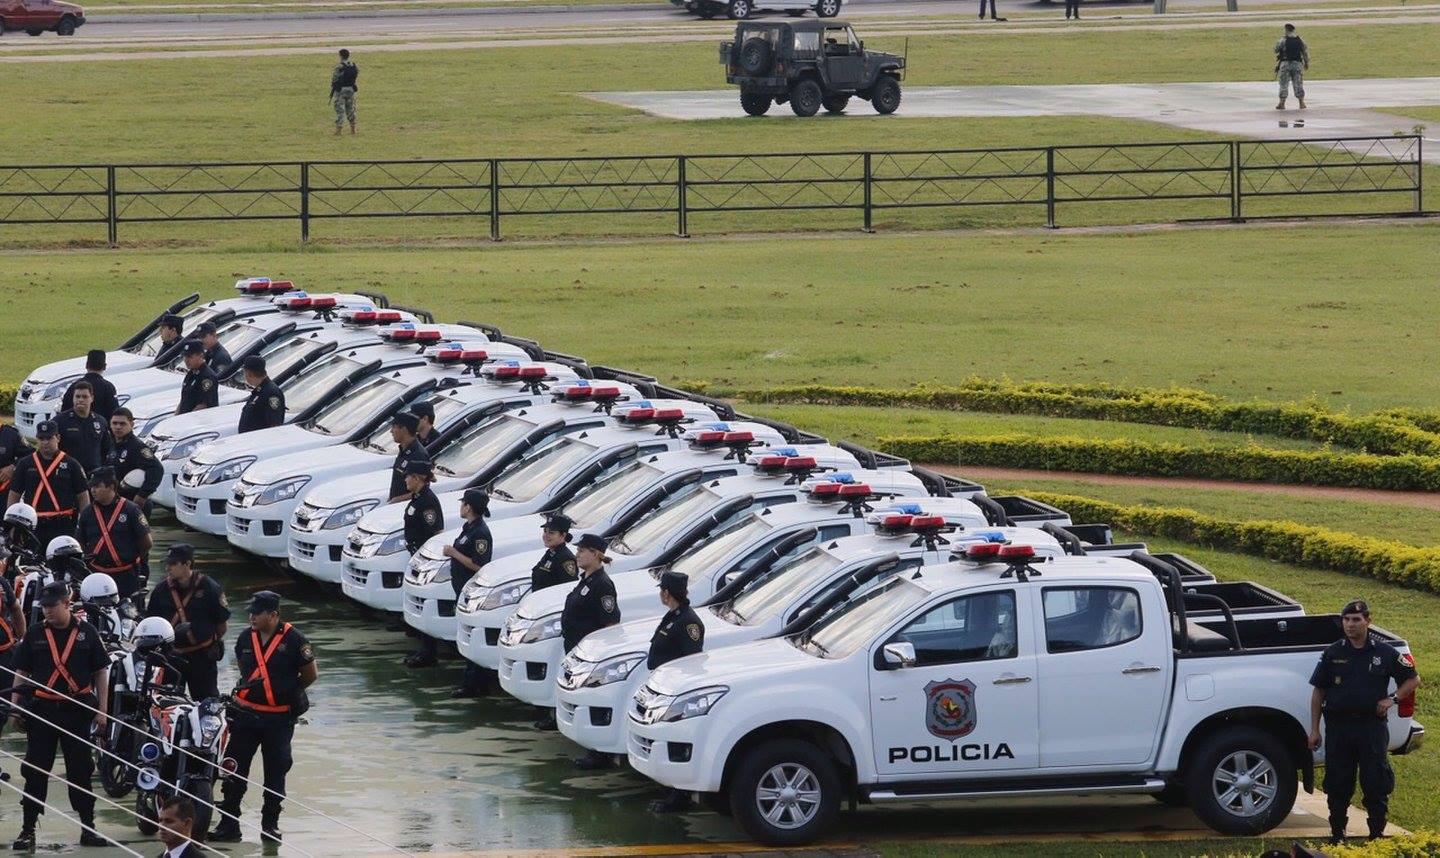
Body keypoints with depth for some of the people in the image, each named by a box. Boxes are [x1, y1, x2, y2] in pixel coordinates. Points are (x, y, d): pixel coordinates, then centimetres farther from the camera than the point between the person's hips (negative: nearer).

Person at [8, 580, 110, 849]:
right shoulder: (35, 634, 5)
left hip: (77, 709, -1)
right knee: (36, 771, 1)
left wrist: (102, 710, 1)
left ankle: (88, 826, 13)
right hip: (41, 709, 1)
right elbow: (22, 672, 9)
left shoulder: (86, 633, 2)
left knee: (81, 770, 6)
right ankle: (28, 829, 5)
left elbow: (101, 672, 6)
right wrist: (14, 706, 0)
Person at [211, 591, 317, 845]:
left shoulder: (293, 640, -10)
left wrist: (289, 692, 7)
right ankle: (228, 823, 2)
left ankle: (270, 823, 18)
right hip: (246, 713, 3)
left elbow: (311, 675, -1)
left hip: (279, 717, -3)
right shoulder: (246, 638, 5)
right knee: (235, 768, -2)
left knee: (276, 771, 7)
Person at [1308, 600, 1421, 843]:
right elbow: (1318, 692, 8)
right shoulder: (1332, 654, 5)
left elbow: (1413, 680, 13)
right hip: (1338, 727, 1)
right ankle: (1337, 834, 15)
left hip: (1372, 725, -1)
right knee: (1338, 786, 4)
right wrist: (1314, 729, 3)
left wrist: (1392, 699, -4)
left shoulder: (1384, 653, 3)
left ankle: (1377, 834, 10)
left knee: (1377, 784, 0)